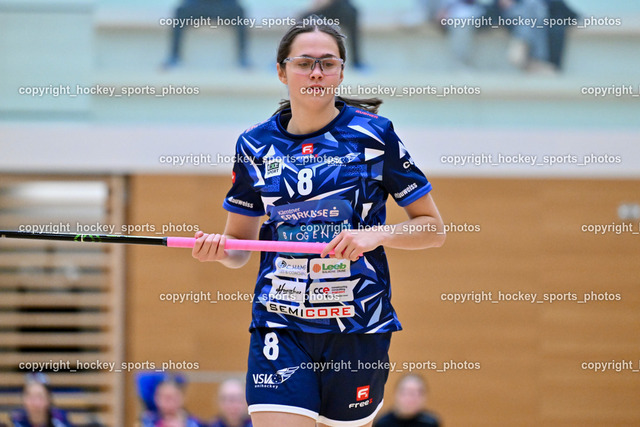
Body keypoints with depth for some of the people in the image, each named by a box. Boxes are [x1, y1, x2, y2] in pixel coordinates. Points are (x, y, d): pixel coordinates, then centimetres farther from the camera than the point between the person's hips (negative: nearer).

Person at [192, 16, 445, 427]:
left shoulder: (374, 135, -1)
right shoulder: (256, 145, 7)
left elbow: (433, 228, 3)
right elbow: (240, 246, 16)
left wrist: (376, 234, -14)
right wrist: (218, 249, -7)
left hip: (358, 328, -1)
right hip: (280, 325, 1)